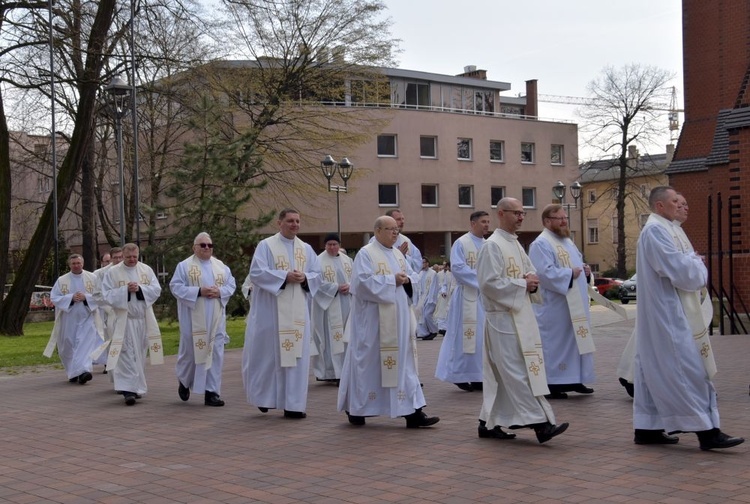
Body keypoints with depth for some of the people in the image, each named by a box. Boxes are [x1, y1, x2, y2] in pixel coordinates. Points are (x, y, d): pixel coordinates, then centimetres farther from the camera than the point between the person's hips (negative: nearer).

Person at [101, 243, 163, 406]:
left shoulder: (146, 270, 6)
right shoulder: (112, 272, -2)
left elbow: (156, 289, -1)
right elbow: (107, 295, -7)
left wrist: (140, 289, -16)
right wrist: (126, 290, -18)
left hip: (144, 318, 3)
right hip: (124, 320, -3)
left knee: (140, 354, 11)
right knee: (127, 354, -10)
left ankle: (137, 386, 25)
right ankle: (128, 389, -14)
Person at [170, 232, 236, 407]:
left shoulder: (221, 266, 11)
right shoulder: (184, 266, 0)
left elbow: (231, 285, 10)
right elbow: (175, 286, -8)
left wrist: (220, 292, -11)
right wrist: (198, 292, -18)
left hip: (215, 319, 3)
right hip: (193, 319, -3)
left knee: (215, 353, -1)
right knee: (190, 351, 6)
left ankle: (211, 392, 3)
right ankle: (184, 381, 34)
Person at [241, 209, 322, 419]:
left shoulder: (306, 249, 13)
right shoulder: (266, 246, -1)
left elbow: (317, 274, 11)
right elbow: (256, 272, -11)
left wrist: (305, 278, -10)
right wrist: (285, 276, -18)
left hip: (297, 311, 4)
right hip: (271, 310, -4)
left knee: (297, 354, 0)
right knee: (267, 353, 2)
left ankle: (293, 404, 5)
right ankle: (264, 396, 25)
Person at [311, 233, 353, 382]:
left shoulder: (347, 260, 12)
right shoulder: (319, 261, -5)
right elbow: (318, 283, -11)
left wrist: (349, 286, -9)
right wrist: (337, 287, -16)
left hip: (346, 305, 5)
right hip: (328, 305, -5)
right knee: (331, 337, -5)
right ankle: (332, 372, -2)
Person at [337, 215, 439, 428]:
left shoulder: (398, 254, 16)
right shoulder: (366, 254, -6)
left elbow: (412, 276, 17)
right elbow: (363, 282, -18)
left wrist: (406, 280, -6)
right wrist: (392, 280, -17)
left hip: (398, 318, 7)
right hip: (373, 319, -7)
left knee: (404, 361, 2)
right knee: (368, 361, 1)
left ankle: (413, 412, 1)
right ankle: (355, 409, 17)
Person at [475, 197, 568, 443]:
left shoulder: (516, 244, 16)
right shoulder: (492, 246, -11)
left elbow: (530, 271, 24)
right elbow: (489, 283, -18)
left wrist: (532, 280, 0)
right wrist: (523, 284, -13)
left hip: (520, 315, 9)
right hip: (503, 317, -9)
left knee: (501, 374, 11)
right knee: (519, 371, -9)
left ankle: (489, 423, 17)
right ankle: (539, 422, -9)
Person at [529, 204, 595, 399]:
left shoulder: (567, 242, 17)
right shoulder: (541, 244, -13)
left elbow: (577, 264, 25)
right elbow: (546, 273, -24)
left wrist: (585, 271, 4)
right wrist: (570, 273, -19)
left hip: (575, 305, 10)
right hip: (554, 308, -10)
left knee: (575, 341, 13)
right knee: (555, 344, -5)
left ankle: (573, 380, 21)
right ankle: (551, 384, 1)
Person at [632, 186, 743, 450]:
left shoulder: (658, 229, 17)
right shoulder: (655, 230, -16)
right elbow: (678, 268, -22)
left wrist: (690, 262, 2)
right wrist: (697, 262, -3)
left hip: (660, 312, 11)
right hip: (666, 312, -11)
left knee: (656, 369, 11)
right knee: (687, 369, -8)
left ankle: (647, 428, 15)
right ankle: (706, 430, -6)